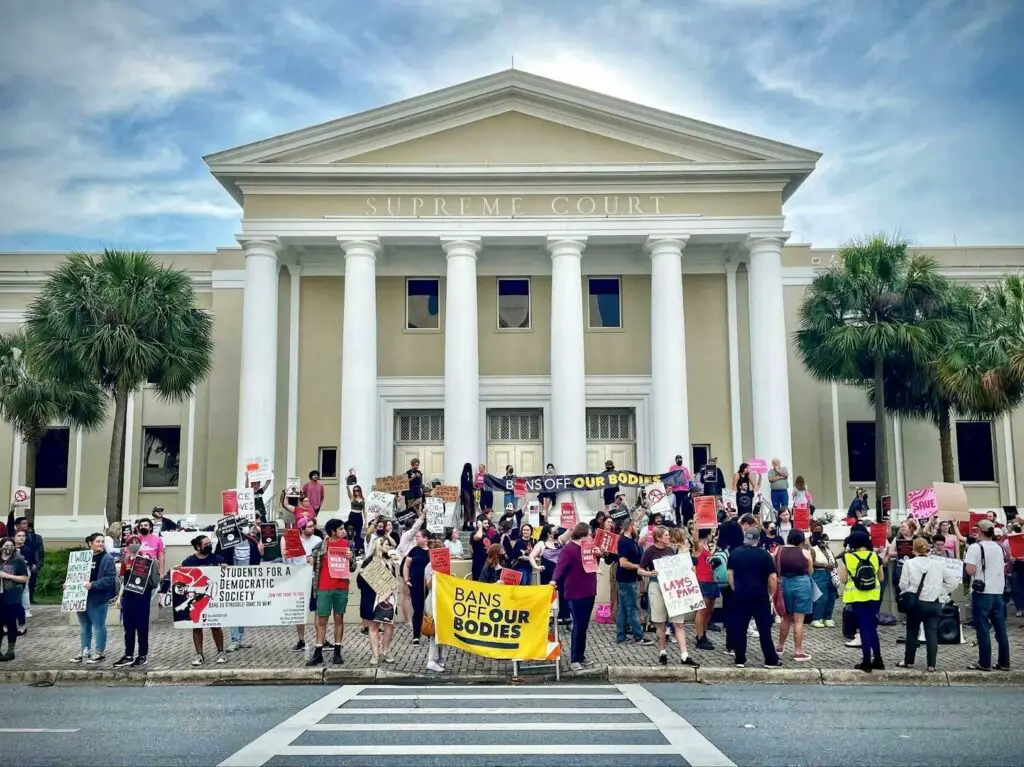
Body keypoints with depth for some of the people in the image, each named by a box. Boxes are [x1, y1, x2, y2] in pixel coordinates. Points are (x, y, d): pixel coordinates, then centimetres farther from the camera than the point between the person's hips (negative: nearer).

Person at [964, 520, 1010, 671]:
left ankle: (984, 663, 1)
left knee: (983, 629, -1)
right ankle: (1004, 662, 14)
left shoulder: (975, 547, -11)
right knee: (1000, 629, 10)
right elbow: (1004, 570, 18)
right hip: (998, 592, 6)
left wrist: (966, 561, 0)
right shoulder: (999, 547, 9)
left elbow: (971, 571, -18)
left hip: (982, 592, -6)